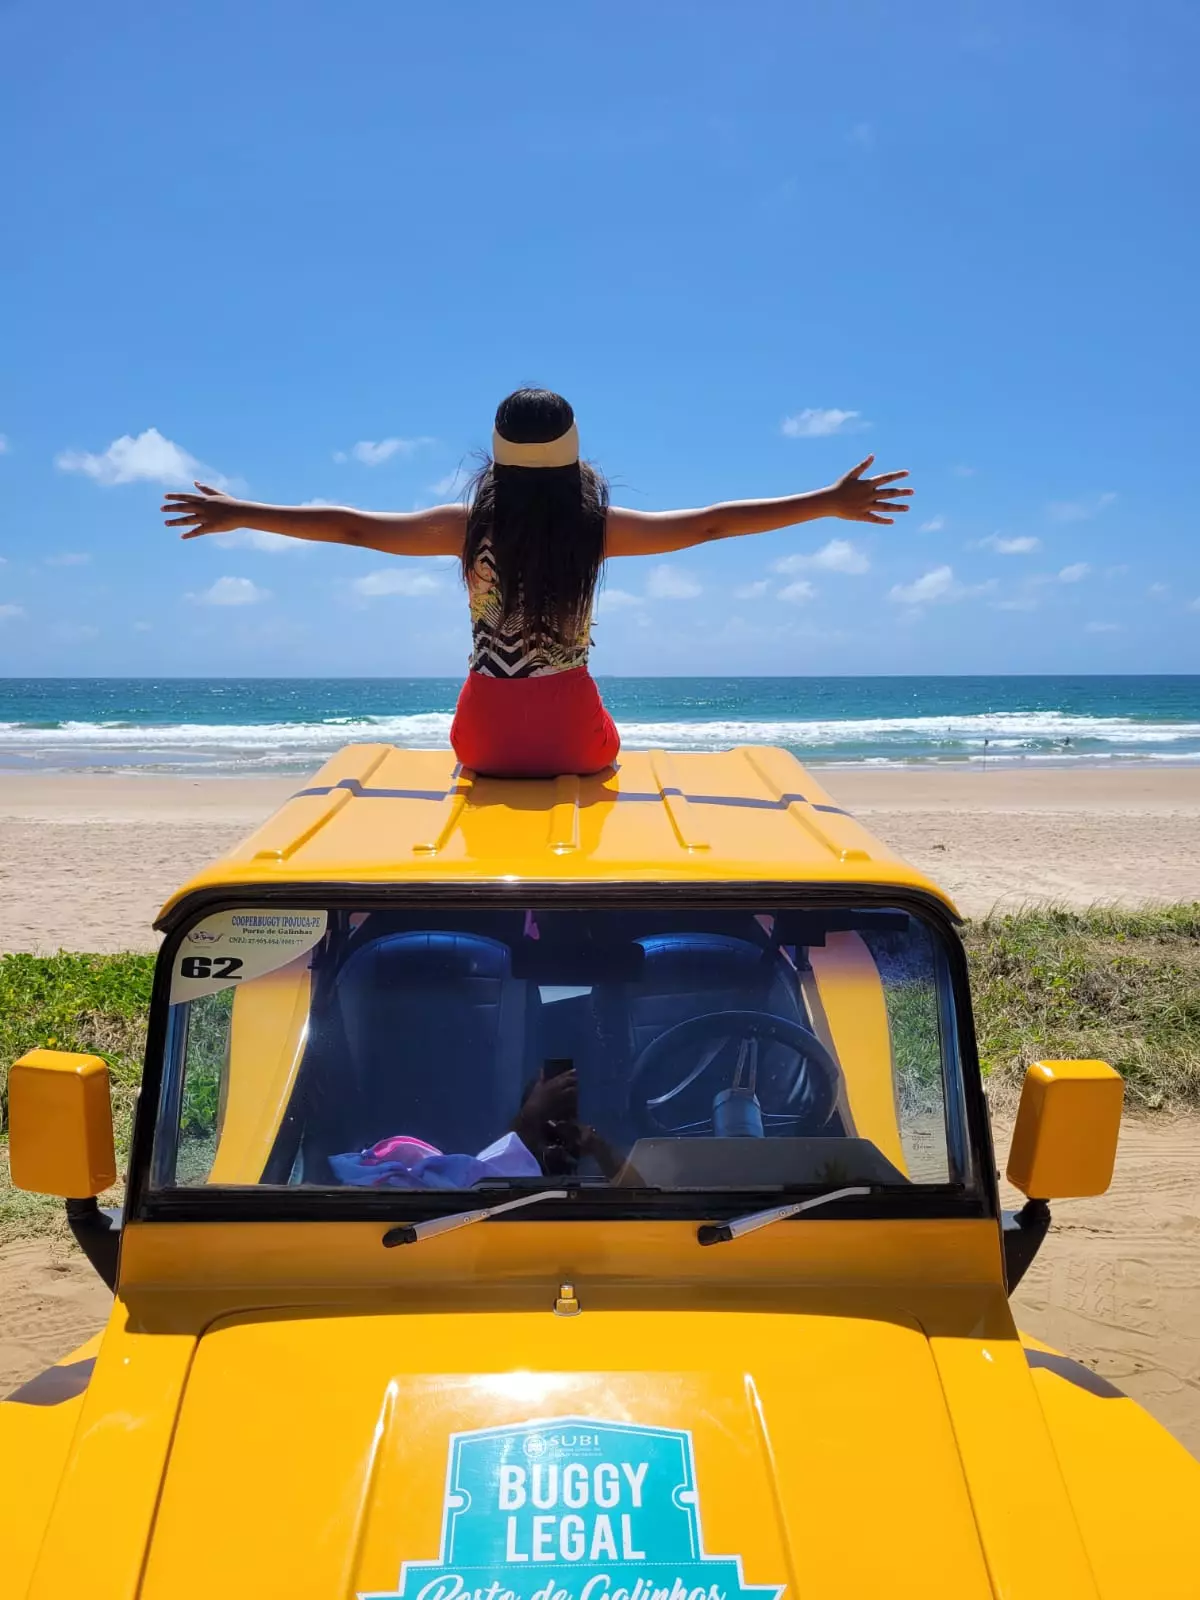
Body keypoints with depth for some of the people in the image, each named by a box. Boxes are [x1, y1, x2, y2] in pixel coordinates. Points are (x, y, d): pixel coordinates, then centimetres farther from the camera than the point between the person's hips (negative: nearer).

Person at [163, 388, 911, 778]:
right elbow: (714, 523, -5)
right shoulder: (599, 528, -8)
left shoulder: (471, 526, -7)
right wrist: (832, 503, 2)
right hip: (575, 729, 0)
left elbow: (353, 525, -2)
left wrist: (238, 515, 9)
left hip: (489, 730, 1)